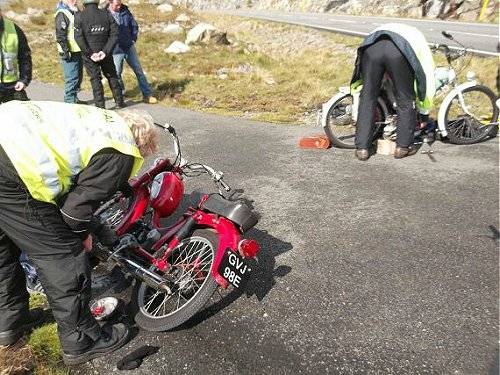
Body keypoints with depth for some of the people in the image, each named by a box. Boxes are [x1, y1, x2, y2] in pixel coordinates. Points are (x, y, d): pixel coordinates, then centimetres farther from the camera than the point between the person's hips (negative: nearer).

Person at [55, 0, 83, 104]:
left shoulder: (75, 11, 15)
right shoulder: (62, 13, -13)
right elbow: (60, 35, -19)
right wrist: (66, 51, -22)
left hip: (78, 51, 9)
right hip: (70, 53, -9)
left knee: (78, 76, 16)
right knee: (72, 78, -7)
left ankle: (74, 99, 27)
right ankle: (70, 100, 0)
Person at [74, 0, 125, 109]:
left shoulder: (79, 16, -6)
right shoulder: (106, 14, -1)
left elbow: (78, 37, -15)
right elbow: (114, 34, -7)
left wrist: (89, 53, -13)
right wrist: (105, 51, -11)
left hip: (89, 54, -1)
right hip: (105, 53, 2)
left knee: (95, 79, 8)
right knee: (112, 76, 16)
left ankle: (100, 105, 7)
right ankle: (119, 102, 20)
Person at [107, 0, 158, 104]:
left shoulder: (125, 10, 0)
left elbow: (134, 25, 11)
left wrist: (133, 39, 4)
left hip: (129, 47, 4)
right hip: (116, 51, -4)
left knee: (139, 70, 5)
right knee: (117, 74, 6)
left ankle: (147, 95, 11)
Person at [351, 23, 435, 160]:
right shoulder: (418, 39, 39)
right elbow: (427, 77, 36)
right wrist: (424, 115, 43)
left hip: (371, 47, 3)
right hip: (399, 53, -2)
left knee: (367, 99, 13)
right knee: (406, 101, 15)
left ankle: (362, 148, 13)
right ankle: (403, 146, 22)